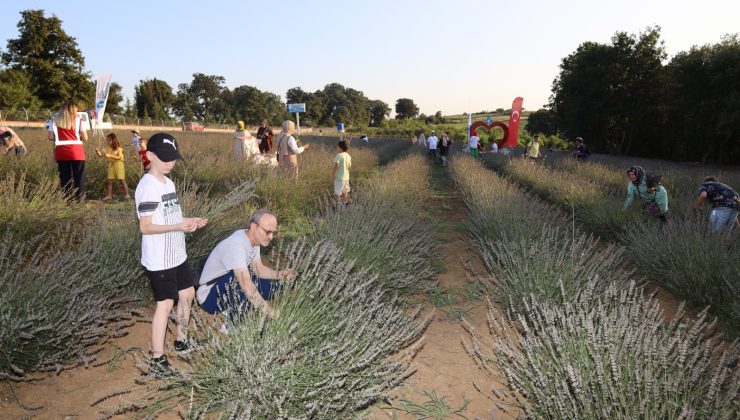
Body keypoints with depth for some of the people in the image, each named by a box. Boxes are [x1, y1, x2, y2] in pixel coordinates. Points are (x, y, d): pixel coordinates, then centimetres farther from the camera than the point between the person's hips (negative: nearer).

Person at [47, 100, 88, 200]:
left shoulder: (54, 120, 7)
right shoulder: (78, 120, 2)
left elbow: (51, 137, 1)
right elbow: (85, 138, -2)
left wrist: (60, 138, 19)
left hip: (61, 152, 2)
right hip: (77, 152, -2)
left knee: (65, 178, 7)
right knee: (79, 177, 2)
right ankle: (80, 199, -1)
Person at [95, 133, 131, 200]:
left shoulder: (118, 148, -9)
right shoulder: (108, 148, 5)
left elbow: (119, 157, -18)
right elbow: (102, 155, -1)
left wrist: (110, 155, -27)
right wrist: (98, 152, -22)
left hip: (118, 164, -6)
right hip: (111, 165, 6)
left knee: (122, 180, -6)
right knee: (109, 181, 4)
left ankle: (127, 194, -2)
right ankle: (109, 195, 10)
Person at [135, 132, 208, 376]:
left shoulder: (168, 182, 10)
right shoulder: (148, 187, -18)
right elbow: (145, 227, -22)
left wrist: (188, 222, 0)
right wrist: (179, 226, -28)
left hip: (177, 255, 9)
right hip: (159, 260, -9)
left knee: (187, 294, 18)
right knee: (165, 304, -4)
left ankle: (181, 341, 36)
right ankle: (157, 360, 6)